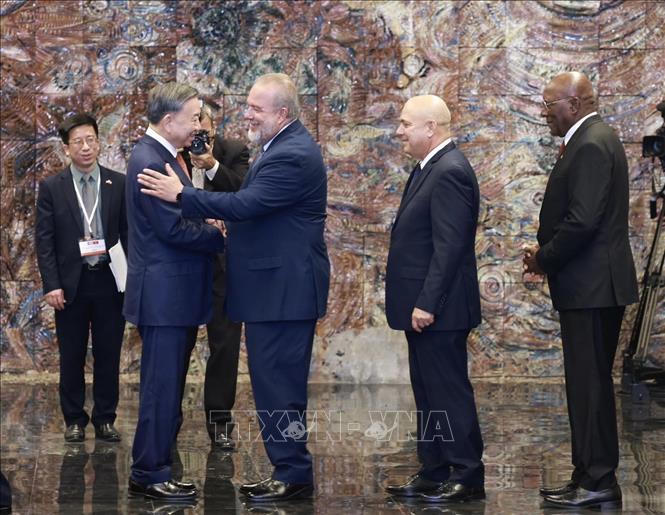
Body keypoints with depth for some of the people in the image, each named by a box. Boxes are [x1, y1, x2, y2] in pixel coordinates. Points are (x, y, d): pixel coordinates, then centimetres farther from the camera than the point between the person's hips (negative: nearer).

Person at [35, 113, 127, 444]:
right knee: (71, 357, 7)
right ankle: (74, 420, 17)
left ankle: (105, 419, 16)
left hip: (110, 282, 0)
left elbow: (129, 233, 4)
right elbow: (44, 240, 0)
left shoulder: (119, 184, 3)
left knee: (108, 355, 6)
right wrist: (51, 285, -8)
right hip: (70, 284, 0)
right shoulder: (52, 188, 1)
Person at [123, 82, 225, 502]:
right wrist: (222, 236, -10)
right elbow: (173, 229, -21)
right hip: (163, 293, -10)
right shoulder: (149, 161, -18)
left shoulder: (164, 156, 14)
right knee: (162, 386, -5)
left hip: (172, 292, 10)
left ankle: (153, 470, 21)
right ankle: (150, 476, 2)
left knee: (167, 386, 14)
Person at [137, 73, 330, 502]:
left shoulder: (292, 156, -19)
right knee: (277, 384, 14)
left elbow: (245, 204, -26)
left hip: (284, 288, -11)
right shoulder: (284, 147, 14)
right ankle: (289, 470, 21)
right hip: (277, 285, 11)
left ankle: (294, 475, 2)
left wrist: (180, 194, -20)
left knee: (279, 385, -5)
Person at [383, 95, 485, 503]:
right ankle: (435, 473, 22)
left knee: (449, 392, -4)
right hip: (422, 306, 10)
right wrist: (417, 302, 17)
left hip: (438, 310, -10)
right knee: (428, 393, 15)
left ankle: (467, 476, 3)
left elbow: (449, 246, -23)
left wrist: (427, 303, -23)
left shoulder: (450, 172, -18)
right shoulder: (431, 168, 14)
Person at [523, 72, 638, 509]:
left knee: (590, 385, -5)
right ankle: (591, 477, 20)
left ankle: (598, 483, 0)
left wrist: (545, 259, -11)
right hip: (591, 285, 10)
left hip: (592, 286, -10)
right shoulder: (592, 139, 16)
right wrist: (546, 251, 7)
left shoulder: (591, 145, -17)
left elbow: (583, 221, -25)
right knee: (589, 384, 14)